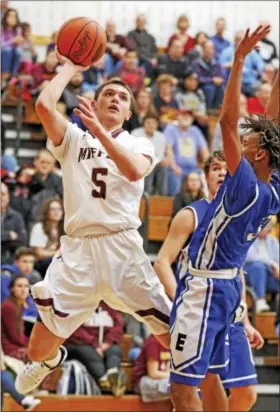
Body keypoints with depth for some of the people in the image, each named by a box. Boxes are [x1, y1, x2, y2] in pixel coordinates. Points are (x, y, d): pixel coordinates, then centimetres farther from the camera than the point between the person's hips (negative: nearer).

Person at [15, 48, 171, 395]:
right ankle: (52, 359, 40)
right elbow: (44, 105, -8)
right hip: (77, 250, 0)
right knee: (37, 350, 2)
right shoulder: (73, 138, 11)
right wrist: (71, 67, 6)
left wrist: (99, 131, -19)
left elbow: (134, 170, -13)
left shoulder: (139, 145, 11)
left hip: (122, 247, 0)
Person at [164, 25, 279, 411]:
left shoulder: (248, 188, -23)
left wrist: (240, 60, -28)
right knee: (207, 376, 20)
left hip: (204, 288, -10)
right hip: (228, 282, 10)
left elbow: (227, 121, -27)